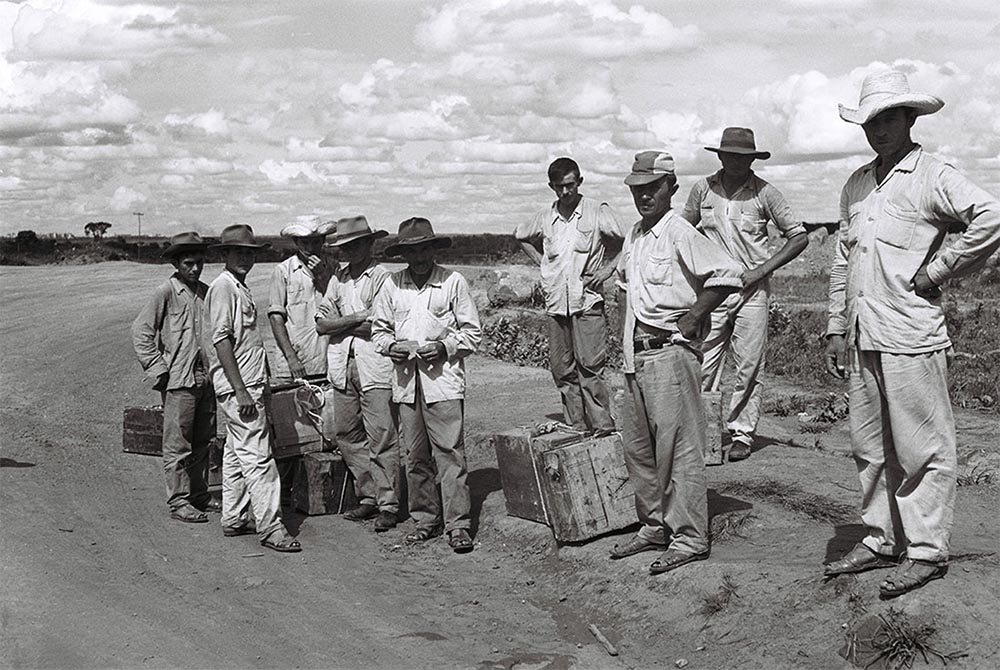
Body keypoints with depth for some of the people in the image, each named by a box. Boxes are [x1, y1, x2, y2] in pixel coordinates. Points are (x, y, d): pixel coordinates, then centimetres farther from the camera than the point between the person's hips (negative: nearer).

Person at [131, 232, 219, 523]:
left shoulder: (206, 291, 11)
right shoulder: (166, 292, -7)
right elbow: (141, 330, -8)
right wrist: (158, 370, -11)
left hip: (206, 376, 6)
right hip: (179, 379, -6)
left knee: (202, 441, 12)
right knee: (178, 444, -2)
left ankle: (199, 495, 22)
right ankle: (178, 502, 4)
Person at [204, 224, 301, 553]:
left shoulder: (240, 288, 18)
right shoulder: (223, 287, -12)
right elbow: (221, 340, -18)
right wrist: (240, 390, -22)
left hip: (249, 384, 10)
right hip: (238, 388, -10)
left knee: (237, 453, 14)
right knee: (257, 456, -11)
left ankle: (234, 519, 21)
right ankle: (269, 526, -11)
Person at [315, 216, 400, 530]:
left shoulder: (382, 277, -4)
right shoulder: (338, 278, 15)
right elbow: (322, 324, 7)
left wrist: (341, 324, -4)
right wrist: (358, 318, -6)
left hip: (374, 366, -6)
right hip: (342, 365, 6)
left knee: (381, 436, -6)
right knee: (348, 435, 8)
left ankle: (388, 504, -1)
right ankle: (368, 497, 19)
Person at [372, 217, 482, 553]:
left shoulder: (453, 282, 0)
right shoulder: (391, 285, 9)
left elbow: (472, 332, 3)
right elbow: (379, 329, 17)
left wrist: (444, 346, -12)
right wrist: (391, 345, -4)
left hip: (443, 378, -3)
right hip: (406, 380, 4)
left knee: (450, 451, -7)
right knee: (415, 456, 8)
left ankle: (457, 524, -4)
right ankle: (424, 519, 19)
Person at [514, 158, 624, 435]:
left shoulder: (598, 212, -1)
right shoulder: (544, 218, 11)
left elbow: (621, 245, 2)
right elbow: (520, 236, 29)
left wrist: (606, 270, -7)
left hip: (587, 301, -4)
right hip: (555, 303, 5)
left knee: (589, 365, -14)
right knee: (562, 369, 4)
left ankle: (602, 423, -10)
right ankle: (576, 426, 10)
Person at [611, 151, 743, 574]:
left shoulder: (679, 234, -12)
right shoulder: (633, 237, 13)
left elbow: (729, 274, -20)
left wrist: (692, 317, -14)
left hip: (670, 351, -9)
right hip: (636, 351, 9)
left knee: (678, 445, -5)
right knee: (636, 445, 13)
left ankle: (690, 538, 0)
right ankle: (655, 527, 24)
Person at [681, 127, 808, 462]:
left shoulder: (764, 193, -2)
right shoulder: (703, 188, 5)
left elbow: (799, 237, 2)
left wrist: (762, 270, -7)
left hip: (751, 289, -2)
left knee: (749, 366, -1)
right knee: (704, 363, 0)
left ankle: (742, 433, 7)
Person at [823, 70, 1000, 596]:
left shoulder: (932, 176, -6)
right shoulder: (856, 185, 16)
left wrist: (937, 271, -13)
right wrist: (836, 330, 16)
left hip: (911, 336, -7)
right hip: (863, 340, 8)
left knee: (923, 449, -1)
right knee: (870, 448, 13)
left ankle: (926, 551, 6)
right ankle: (882, 541, 23)